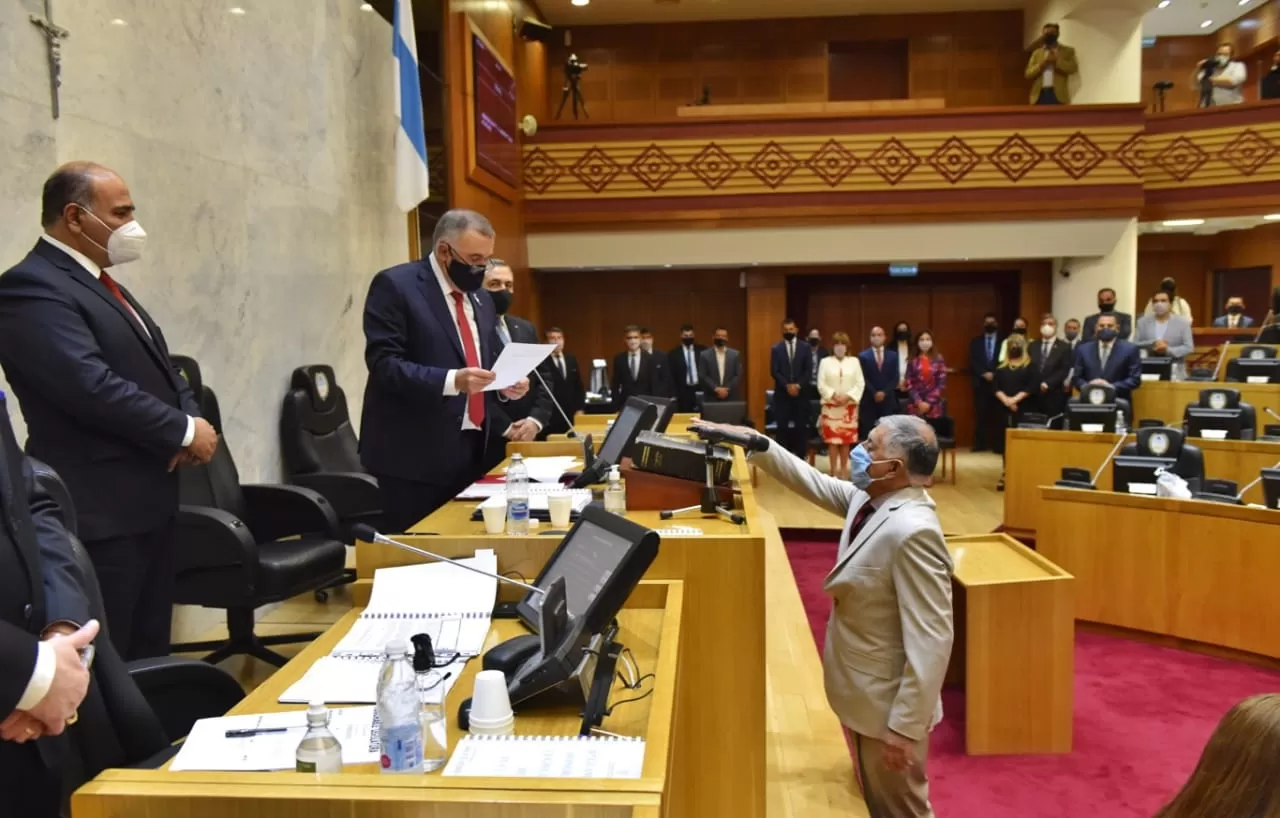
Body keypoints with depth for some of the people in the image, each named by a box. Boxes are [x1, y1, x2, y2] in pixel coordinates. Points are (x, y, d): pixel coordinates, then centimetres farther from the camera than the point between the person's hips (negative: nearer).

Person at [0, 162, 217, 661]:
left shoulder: (103, 282, 17)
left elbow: (160, 366, 18)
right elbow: (93, 386, -25)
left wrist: (193, 417, -2)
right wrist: (184, 431, -15)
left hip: (150, 498, 9)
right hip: (100, 509, -9)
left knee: (150, 652, 17)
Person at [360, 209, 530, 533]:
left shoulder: (481, 300, 15)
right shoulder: (395, 285, -8)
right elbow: (384, 363, -17)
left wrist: (504, 385, -1)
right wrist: (452, 381, -28)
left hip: (469, 451, 7)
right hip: (415, 454, -7)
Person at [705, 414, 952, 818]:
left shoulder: (912, 531, -31)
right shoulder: (869, 499, -4)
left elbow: (932, 640, -30)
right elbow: (815, 483, 14)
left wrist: (905, 726, -25)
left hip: (888, 705, -8)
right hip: (864, 693, 8)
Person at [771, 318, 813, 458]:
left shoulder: (805, 347, 7)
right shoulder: (776, 348, 5)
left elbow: (809, 370, 0)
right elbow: (774, 372, -3)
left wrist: (798, 385, -13)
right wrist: (787, 386, -13)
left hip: (800, 392, 1)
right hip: (782, 393, -1)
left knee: (801, 427, 1)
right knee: (782, 427, 0)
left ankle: (800, 458, 6)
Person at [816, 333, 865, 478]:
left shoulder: (854, 361, 7)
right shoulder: (825, 362, 4)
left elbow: (860, 383, 0)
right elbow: (821, 384, -2)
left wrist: (848, 396, -13)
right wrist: (834, 395, -16)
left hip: (849, 406, 1)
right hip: (831, 405, -1)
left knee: (847, 439, 5)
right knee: (832, 439, -4)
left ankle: (843, 468, 15)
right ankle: (833, 470, 2)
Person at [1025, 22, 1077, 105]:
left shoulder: (1068, 51, 14)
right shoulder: (1036, 53, 20)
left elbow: (1073, 68, -1)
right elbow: (1028, 73, 9)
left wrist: (1056, 60, -7)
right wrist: (1042, 64, -5)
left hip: (1058, 95, -2)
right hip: (1039, 95, 2)